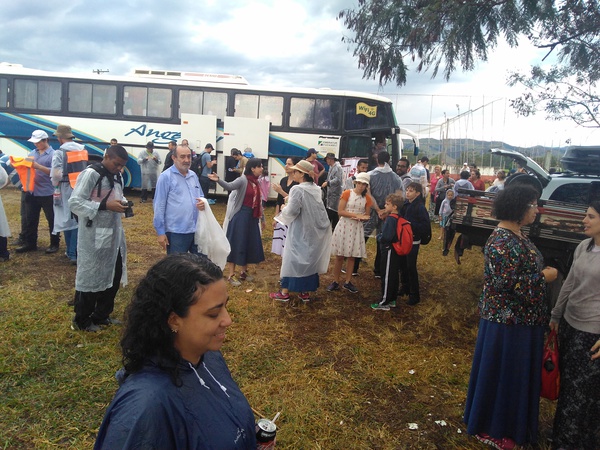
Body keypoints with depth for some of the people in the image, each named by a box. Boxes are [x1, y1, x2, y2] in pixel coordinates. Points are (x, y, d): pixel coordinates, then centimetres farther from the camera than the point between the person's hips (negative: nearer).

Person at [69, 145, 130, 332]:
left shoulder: (117, 176, 11)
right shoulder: (90, 174, -14)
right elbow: (75, 203, -18)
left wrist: (122, 203, 0)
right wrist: (105, 205, -24)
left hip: (114, 234, 8)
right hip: (94, 236, -8)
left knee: (114, 275, 15)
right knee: (90, 277, 4)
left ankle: (101, 315, 33)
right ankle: (81, 321, 22)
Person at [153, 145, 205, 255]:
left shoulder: (193, 176, 12)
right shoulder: (166, 177, -8)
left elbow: (201, 196, 22)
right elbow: (159, 206, -10)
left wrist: (203, 202, -4)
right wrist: (160, 232, -12)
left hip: (196, 230, 6)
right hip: (176, 232, -6)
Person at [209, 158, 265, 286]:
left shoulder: (257, 182, 7)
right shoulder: (243, 180, -14)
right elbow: (229, 186, -32)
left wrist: (261, 216, 18)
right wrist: (218, 180, -51)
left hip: (252, 216, 8)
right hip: (241, 215, -7)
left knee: (249, 244, 14)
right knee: (236, 243, -1)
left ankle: (244, 272, 29)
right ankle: (231, 275, 8)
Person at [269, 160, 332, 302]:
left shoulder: (297, 189, -18)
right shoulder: (316, 189, 6)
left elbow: (292, 211, -20)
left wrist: (283, 210, 1)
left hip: (300, 232, -7)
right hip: (313, 231, 7)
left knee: (293, 259, 3)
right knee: (309, 258, 12)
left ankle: (285, 292, 11)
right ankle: (306, 292, 19)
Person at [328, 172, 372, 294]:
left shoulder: (367, 198, 5)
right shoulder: (347, 193, -4)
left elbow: (366, 217, 8)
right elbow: (340, 211, -11)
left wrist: (359, 218, -14)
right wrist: (356, 215, -18)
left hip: (357, 228, 3)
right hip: (344, 226, -3)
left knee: (352, 256, 8)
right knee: (339, 256, 2)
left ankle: (347, 282, 18)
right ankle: (335, 282, 12)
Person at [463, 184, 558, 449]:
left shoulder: (517, 235, 7)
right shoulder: (502, 242, -23)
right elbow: (508, 284, -28)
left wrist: (544, 274, 3)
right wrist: (544, 277, -18)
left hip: (522, 320, 10)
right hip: (507, 322, -10)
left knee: (518, 374, 22)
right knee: (500, 375, 6)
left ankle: (510, 422, 40)